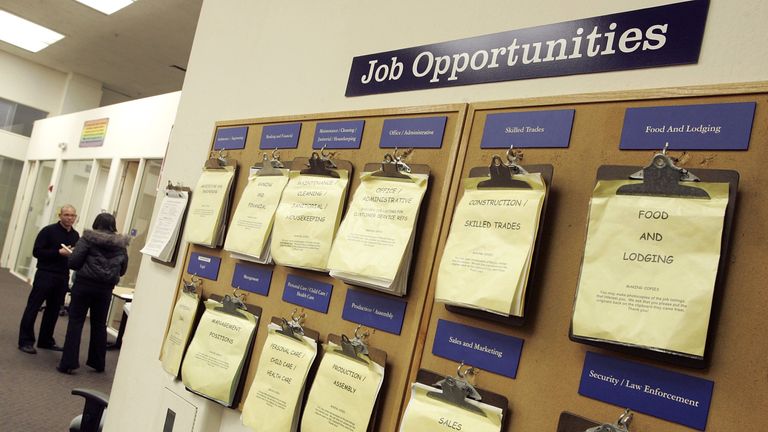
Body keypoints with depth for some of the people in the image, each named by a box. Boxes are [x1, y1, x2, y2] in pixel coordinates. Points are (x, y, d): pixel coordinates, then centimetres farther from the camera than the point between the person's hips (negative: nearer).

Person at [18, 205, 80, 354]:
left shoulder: (75, 235, 10)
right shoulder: (48, 231, -7)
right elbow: (36, 252, -11)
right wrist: (59, 252, -19)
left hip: (63, 277, 5)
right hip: (45, 274, -5)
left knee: (53, 310, 10)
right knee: (33, 308, 0)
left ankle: (46, 341, 20)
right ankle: (25, 341, 5)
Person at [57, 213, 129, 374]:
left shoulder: (88, 239, -5)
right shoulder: (121, 245, 5)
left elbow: (73, 262, -9)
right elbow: (122, 270, 9)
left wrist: (84, 267, 11)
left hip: (84, 284, -3)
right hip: (106, 288, 3)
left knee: (76, 321, 4)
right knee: (99, 324, 15)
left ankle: (68, 362, 2)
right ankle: (98, 363, 23)